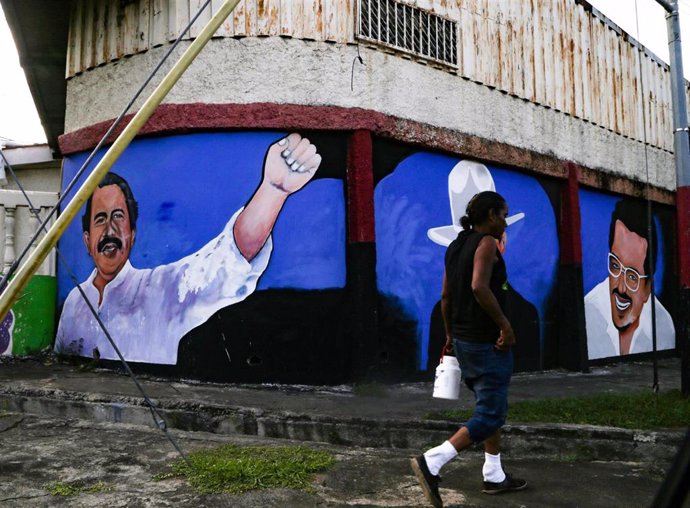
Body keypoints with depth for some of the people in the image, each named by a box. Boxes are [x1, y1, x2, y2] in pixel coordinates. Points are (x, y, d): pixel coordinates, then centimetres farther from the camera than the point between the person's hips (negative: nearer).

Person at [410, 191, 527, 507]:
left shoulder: (456, 246, 12)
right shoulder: (486, 242, -13)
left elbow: (446, 296, 14)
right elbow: (479, 286, -28)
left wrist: (450, 334, 21)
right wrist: (505, 324, -20)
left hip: (464, 340, 9)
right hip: (488, 342, -9)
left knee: (491, 407, 20)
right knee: (490, 416, -3)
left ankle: (494, 476, 27)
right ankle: (431, 462, -12)